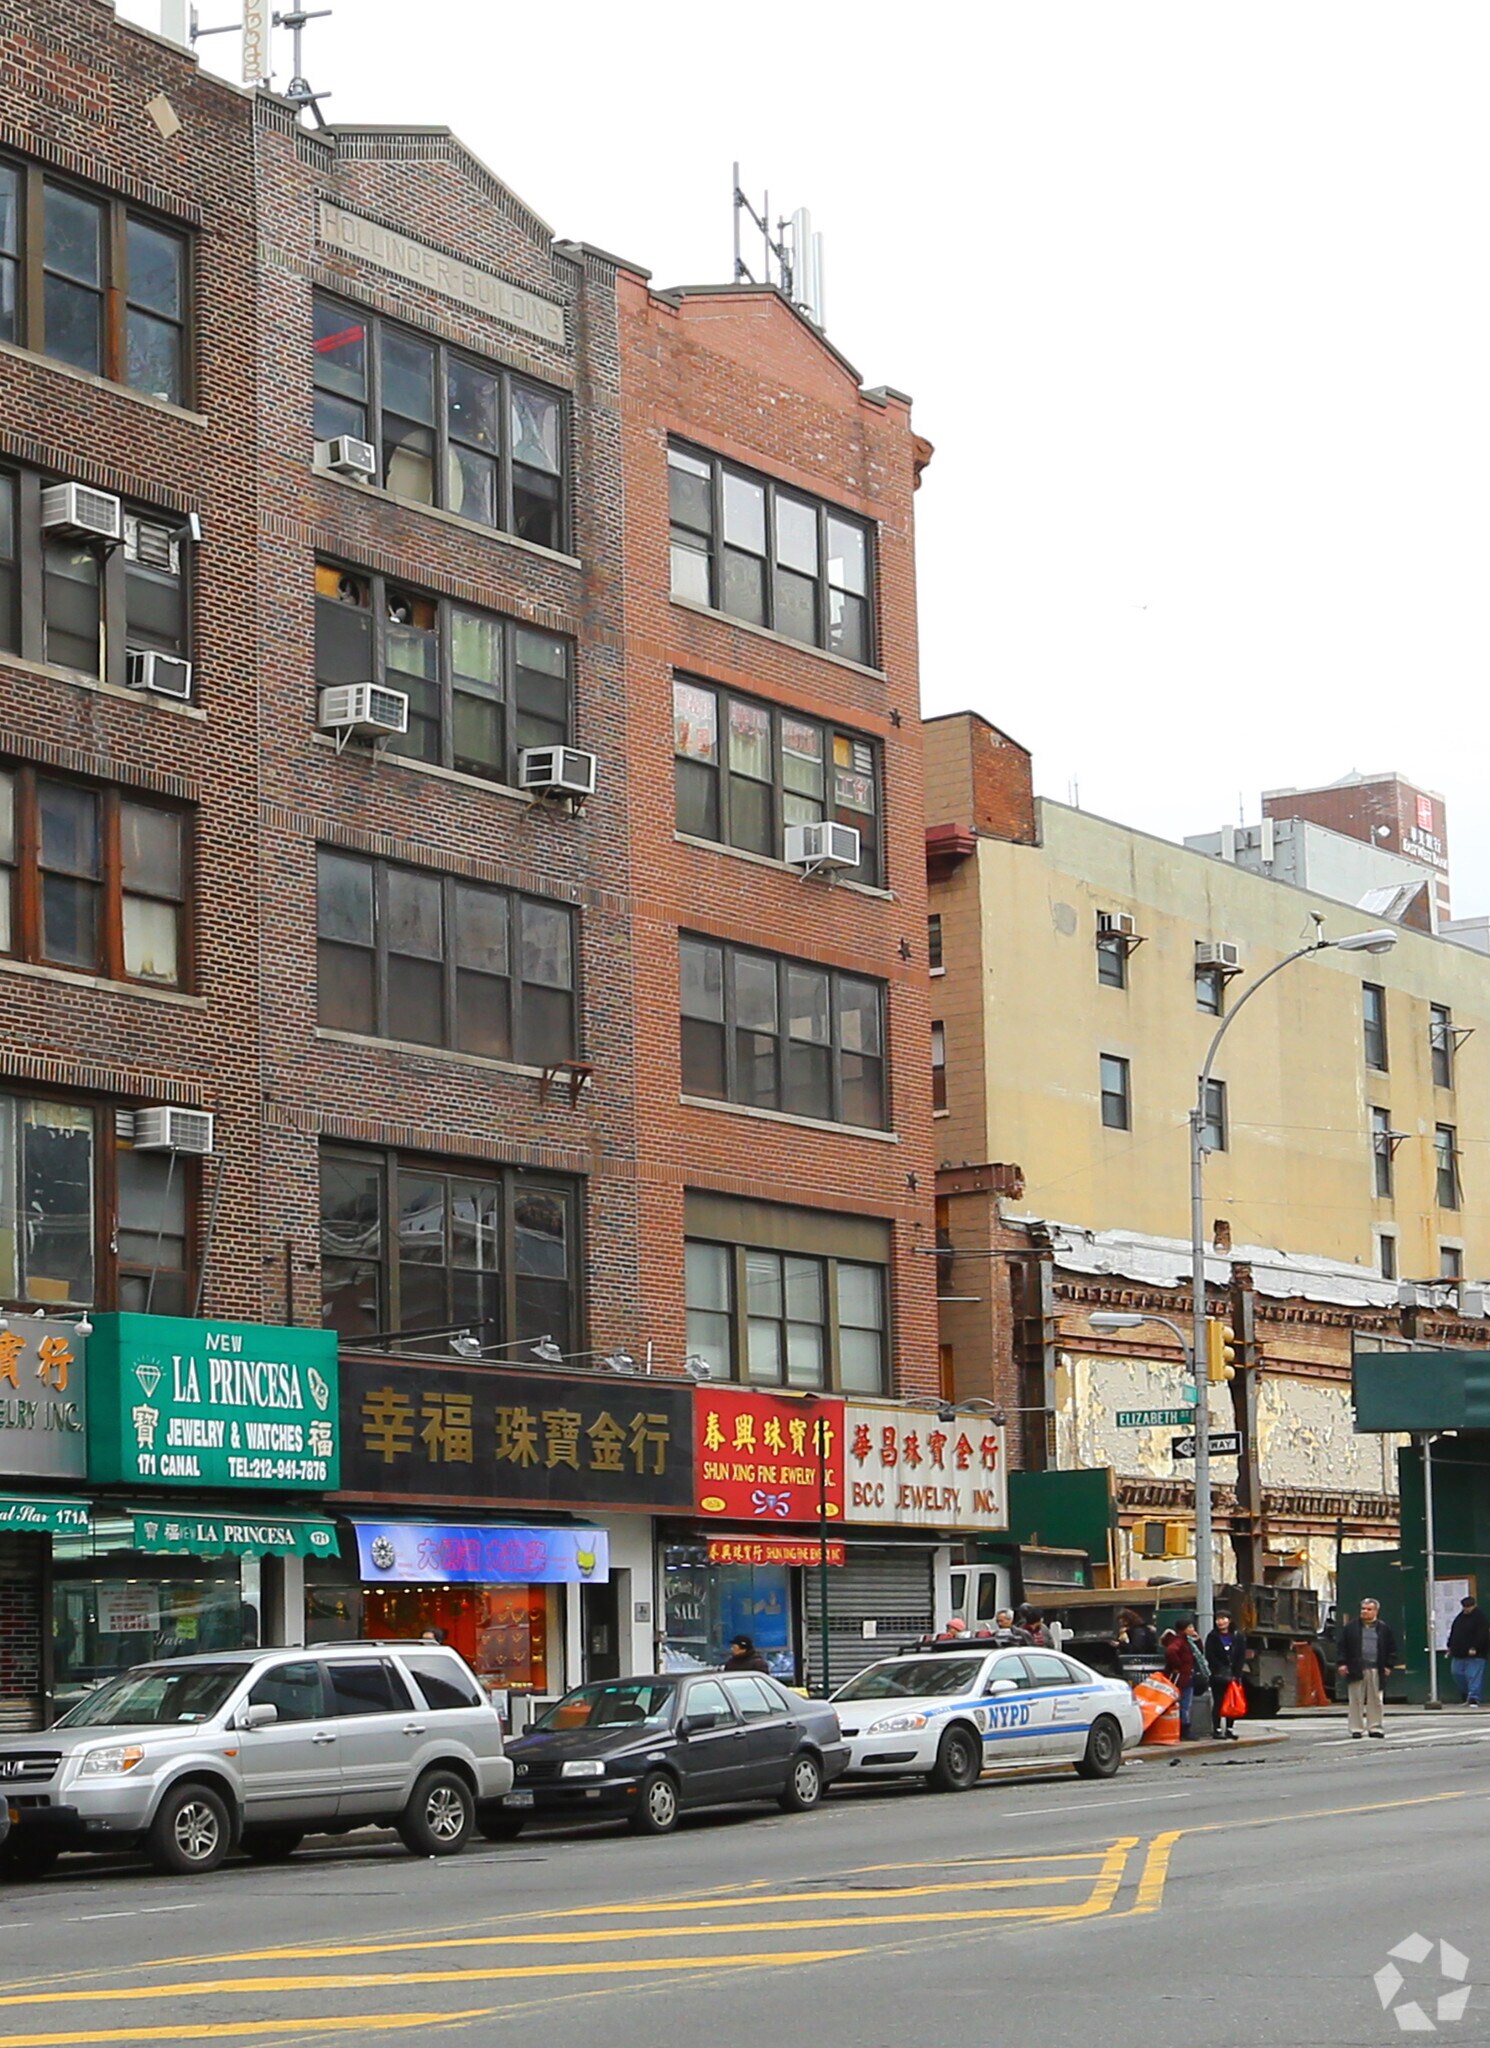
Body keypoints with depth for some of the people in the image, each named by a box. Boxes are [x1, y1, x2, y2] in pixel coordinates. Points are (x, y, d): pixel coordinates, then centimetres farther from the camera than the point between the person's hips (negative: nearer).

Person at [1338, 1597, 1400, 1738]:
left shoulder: (1383, 1628, 9)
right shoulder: (1351, 1627, 6)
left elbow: (1392, 1648, 12)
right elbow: (1343, 1646, 5)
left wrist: (1388, 1665, 3)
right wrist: (1343, 1663, -4)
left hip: (1376, 1670, 1)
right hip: (1356, 1669, -1)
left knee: (1375, 1700, 4)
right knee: (1356, 1700, -1)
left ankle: (1375, 1727, 11)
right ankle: (1356, 1729, 4)